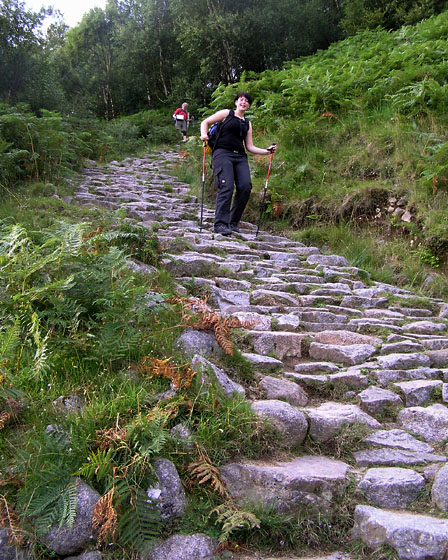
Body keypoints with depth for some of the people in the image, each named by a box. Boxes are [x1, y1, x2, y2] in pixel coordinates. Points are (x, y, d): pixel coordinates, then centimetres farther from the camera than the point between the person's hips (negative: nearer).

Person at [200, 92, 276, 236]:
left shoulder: (247, 124, 23)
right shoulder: (226, 114, 11)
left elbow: (250, 147, 19)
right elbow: (205, 122, 12)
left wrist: (267, 151, 6)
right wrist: (204, 134, -8)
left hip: (240, 156, 5)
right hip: (222, 153, -5)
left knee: (245, 187, -12)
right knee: (227, 186, -20)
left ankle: (234, 223, 0)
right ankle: (220, 224, -20)